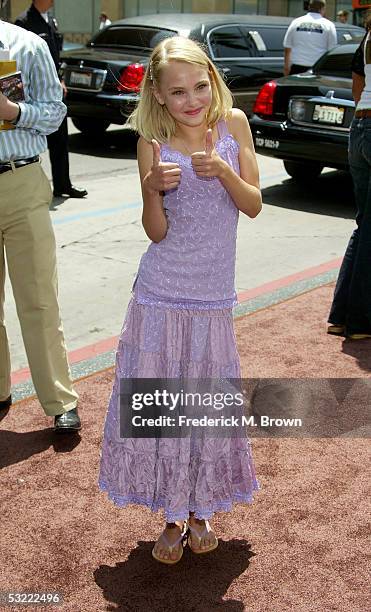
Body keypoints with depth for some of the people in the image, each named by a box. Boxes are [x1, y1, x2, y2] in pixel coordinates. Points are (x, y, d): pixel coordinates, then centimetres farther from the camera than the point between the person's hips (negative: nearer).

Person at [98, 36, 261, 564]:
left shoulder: (233, 123, 0)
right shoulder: (153, 143, -5)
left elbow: (254, 206, -1)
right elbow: (156, 232, -6)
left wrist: (223, 171, -18)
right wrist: (154, 188, -24)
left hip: (213, 297, 1)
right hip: (161, 296, -1)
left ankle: (200, 511, 31)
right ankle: (173, 517, 24)